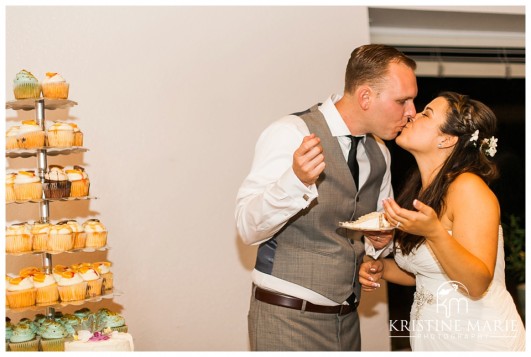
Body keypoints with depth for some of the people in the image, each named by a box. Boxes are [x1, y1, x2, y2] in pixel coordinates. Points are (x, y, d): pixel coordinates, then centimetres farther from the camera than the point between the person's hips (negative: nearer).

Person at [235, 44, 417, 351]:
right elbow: (248, 228, -19)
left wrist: (380, 241, -2)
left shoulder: (380, 153, 9)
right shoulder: (291, 133, -13)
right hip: (287, 316, -6)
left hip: (347, 317, 7)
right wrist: (296, 179, -36)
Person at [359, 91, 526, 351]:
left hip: (480, 338, -7)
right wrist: (383, 268, -2)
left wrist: (434, 232, -36)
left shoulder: (468, 186, -18)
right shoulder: (420, 192, 4)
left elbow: (477, 284, -23)